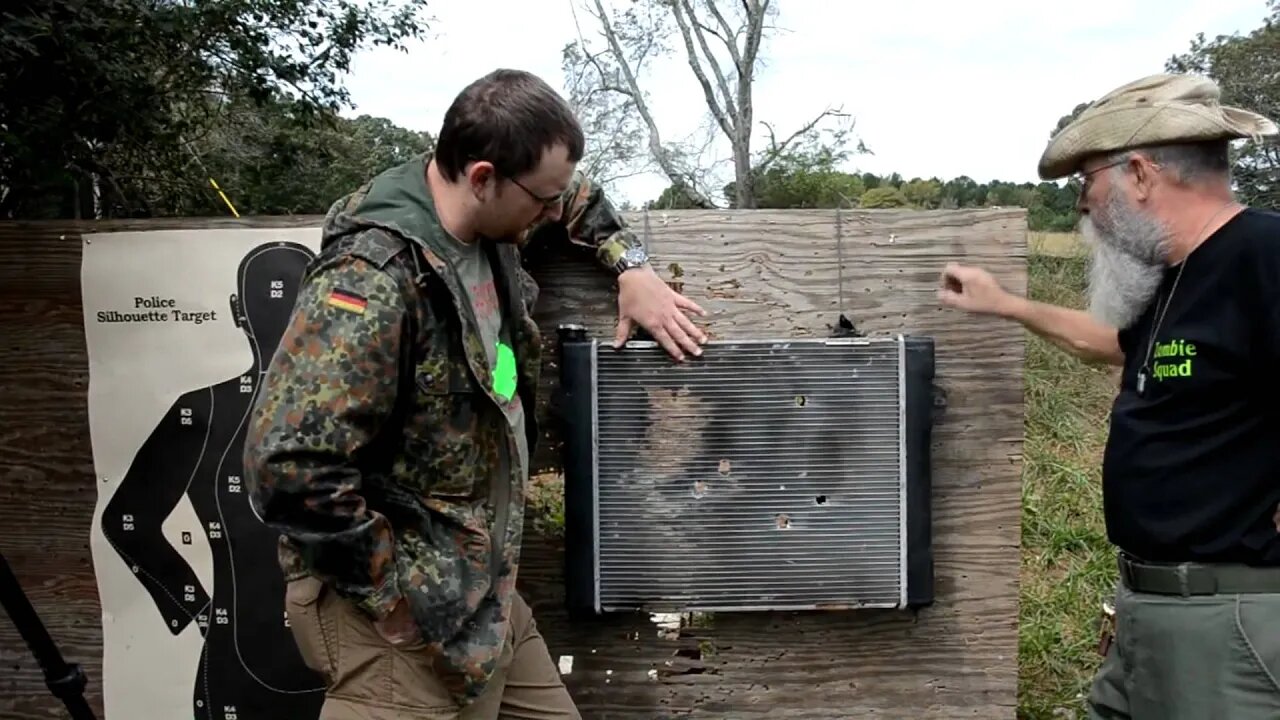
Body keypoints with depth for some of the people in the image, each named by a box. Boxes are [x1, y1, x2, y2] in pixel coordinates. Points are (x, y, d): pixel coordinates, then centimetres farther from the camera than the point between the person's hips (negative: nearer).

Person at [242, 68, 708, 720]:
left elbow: (579, 201, 23)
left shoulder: (487, 224, 1)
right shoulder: (374, 278, -26)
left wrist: (632, 269, 8)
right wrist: (396, 589, -20)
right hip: (407, 615, -8)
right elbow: (289, 468, -29)